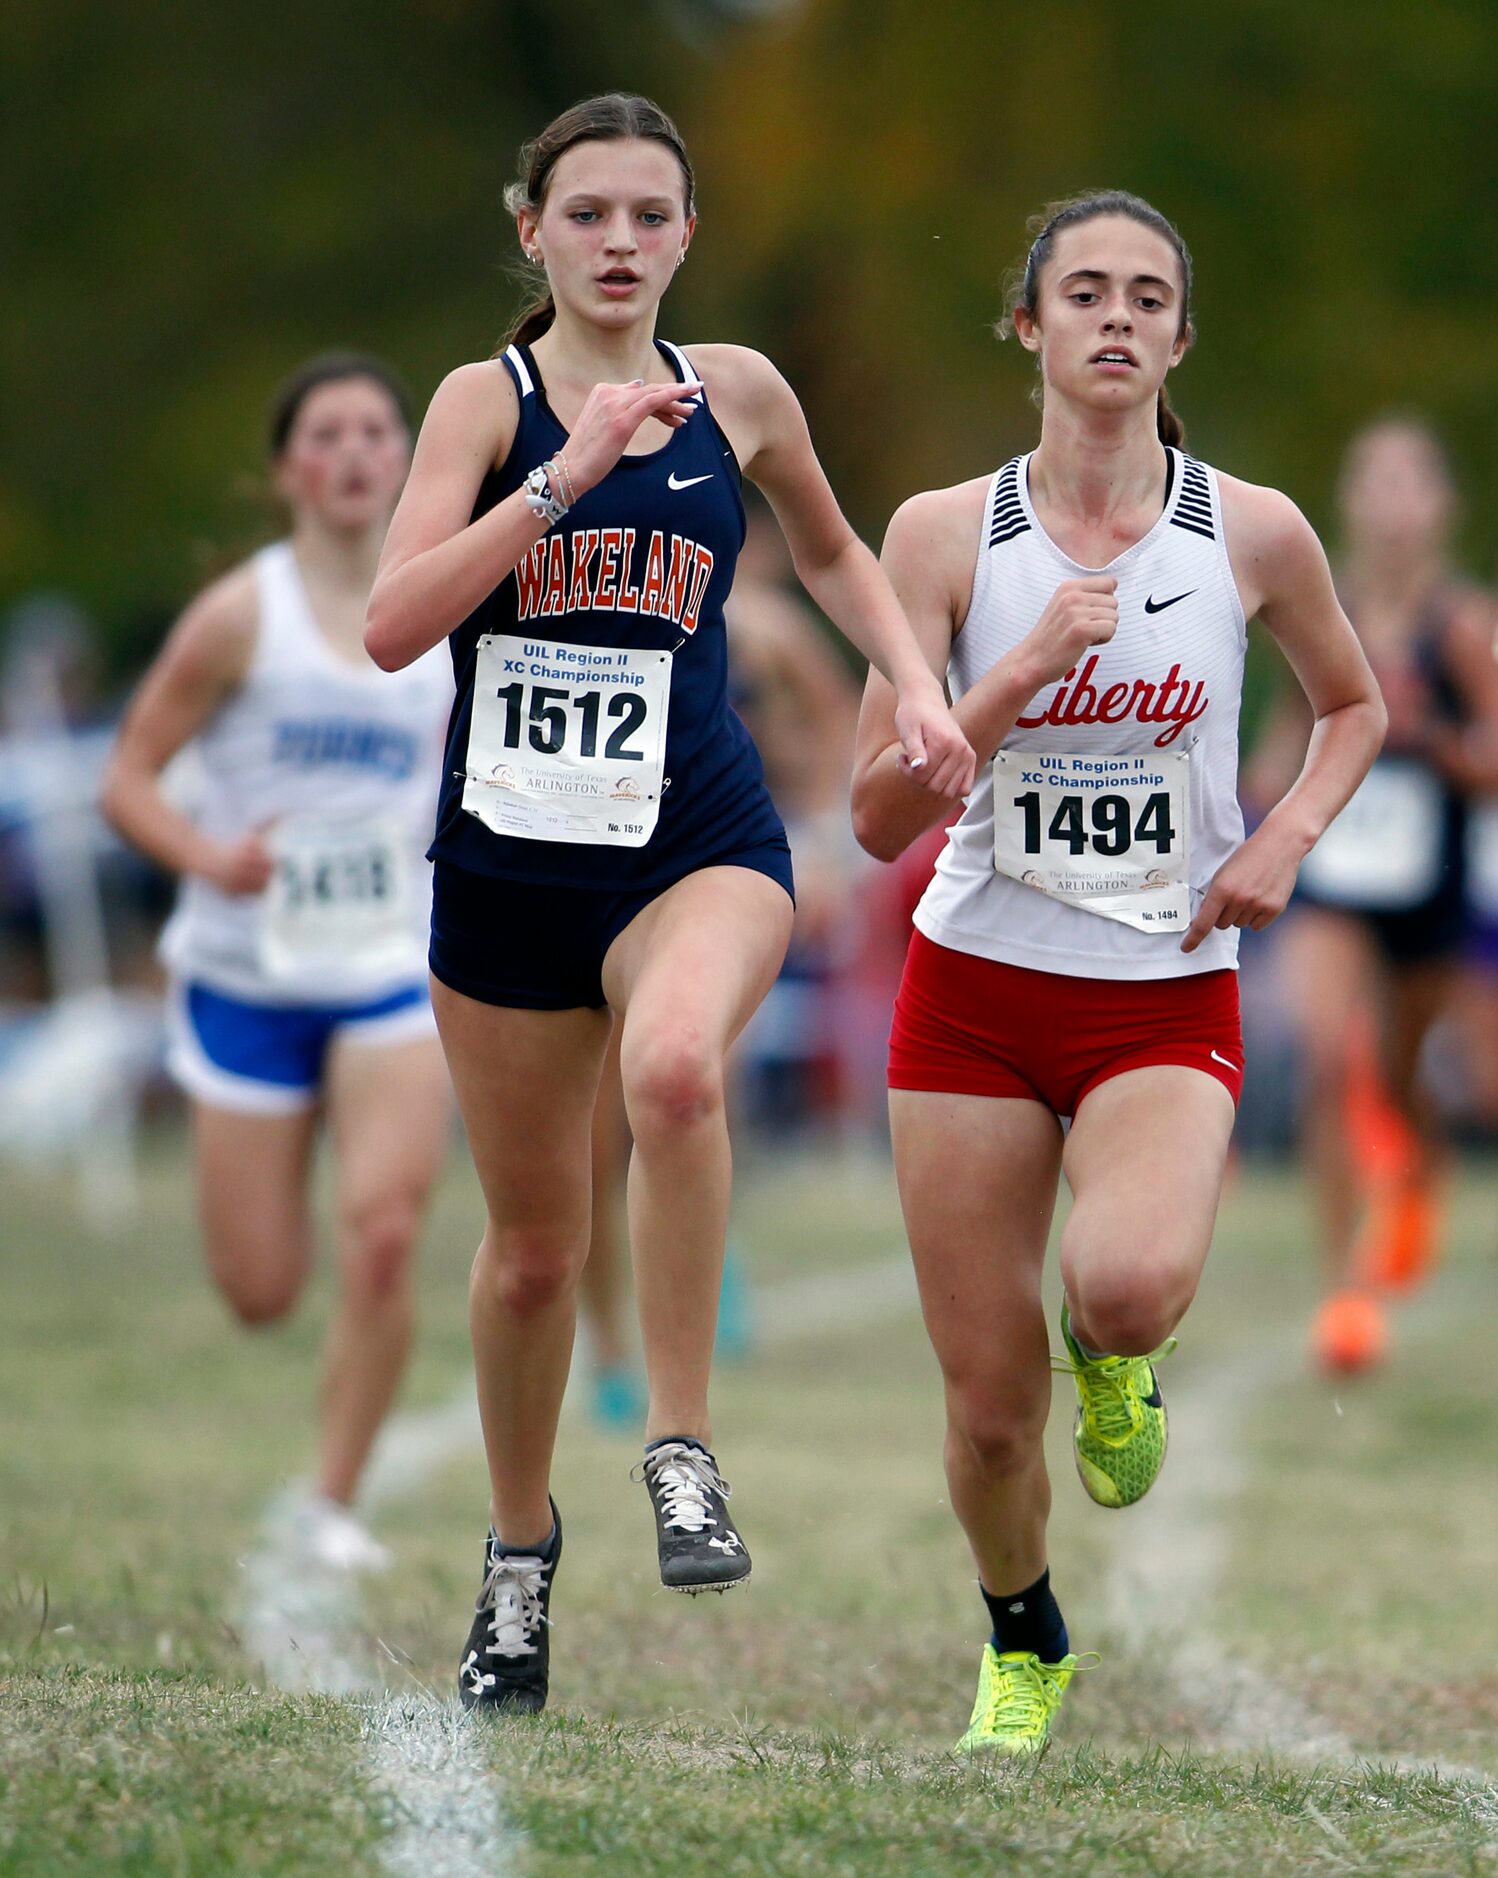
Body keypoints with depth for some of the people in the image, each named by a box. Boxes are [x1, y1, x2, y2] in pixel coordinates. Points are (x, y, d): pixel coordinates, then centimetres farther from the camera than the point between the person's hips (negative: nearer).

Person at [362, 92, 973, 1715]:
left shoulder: (736, 394, 5)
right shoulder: (486, 400, -2)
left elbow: (830, 551, 25)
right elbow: (393, 624, -17)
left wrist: (916, 686, 9)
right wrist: (566, 473, -22)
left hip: (699, 848, 0)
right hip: (508, 857, 0)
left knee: (674, 1065, -35)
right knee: (533, 1245, 11)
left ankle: (681, 1448, -23)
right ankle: (519, 1553, 34)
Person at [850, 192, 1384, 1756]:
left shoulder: (1253, 535, -2)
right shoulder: (946, 532, -4)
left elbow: (1353, 704, 18)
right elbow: (877, 816, -8)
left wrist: (1285, 837, -1)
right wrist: (1028, 666, -21)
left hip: (1169, 999, -1)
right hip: (975, 989, 1)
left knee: (1131, 1285, -31)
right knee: (989, 1404, 3)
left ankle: (1116, 1354, 7)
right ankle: (1021, 1644, 34)